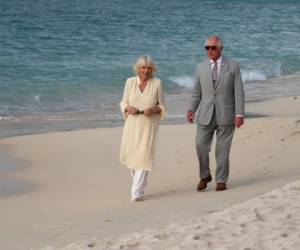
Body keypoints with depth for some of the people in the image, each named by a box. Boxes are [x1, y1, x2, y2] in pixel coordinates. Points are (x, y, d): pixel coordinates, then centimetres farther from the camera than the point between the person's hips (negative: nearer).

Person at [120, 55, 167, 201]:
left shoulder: (157, 83, -3)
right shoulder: (130, 82, 1)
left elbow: (162, 106, 3)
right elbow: (123, 103, 8)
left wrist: (153, 110, -17)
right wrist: (128, 108, -13)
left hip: (149, 125, -2)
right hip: (132, 124, 3)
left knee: (143, 156, -10)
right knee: (129, 155, 6)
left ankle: (136, 192, -6)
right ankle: (141, 183, 33)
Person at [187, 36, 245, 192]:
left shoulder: (233, 66, -1)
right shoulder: (201, 67, 7)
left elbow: (238, 92, -3)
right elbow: (197, 91, 10)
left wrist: (239, 114, -11)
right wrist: (191, 109, -4)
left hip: (225, 115, -2)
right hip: (206, 115, 2)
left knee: (223, 150, 2)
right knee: (201, 146, -6)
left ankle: (221, 181, 14)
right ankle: (205, 176, 14)